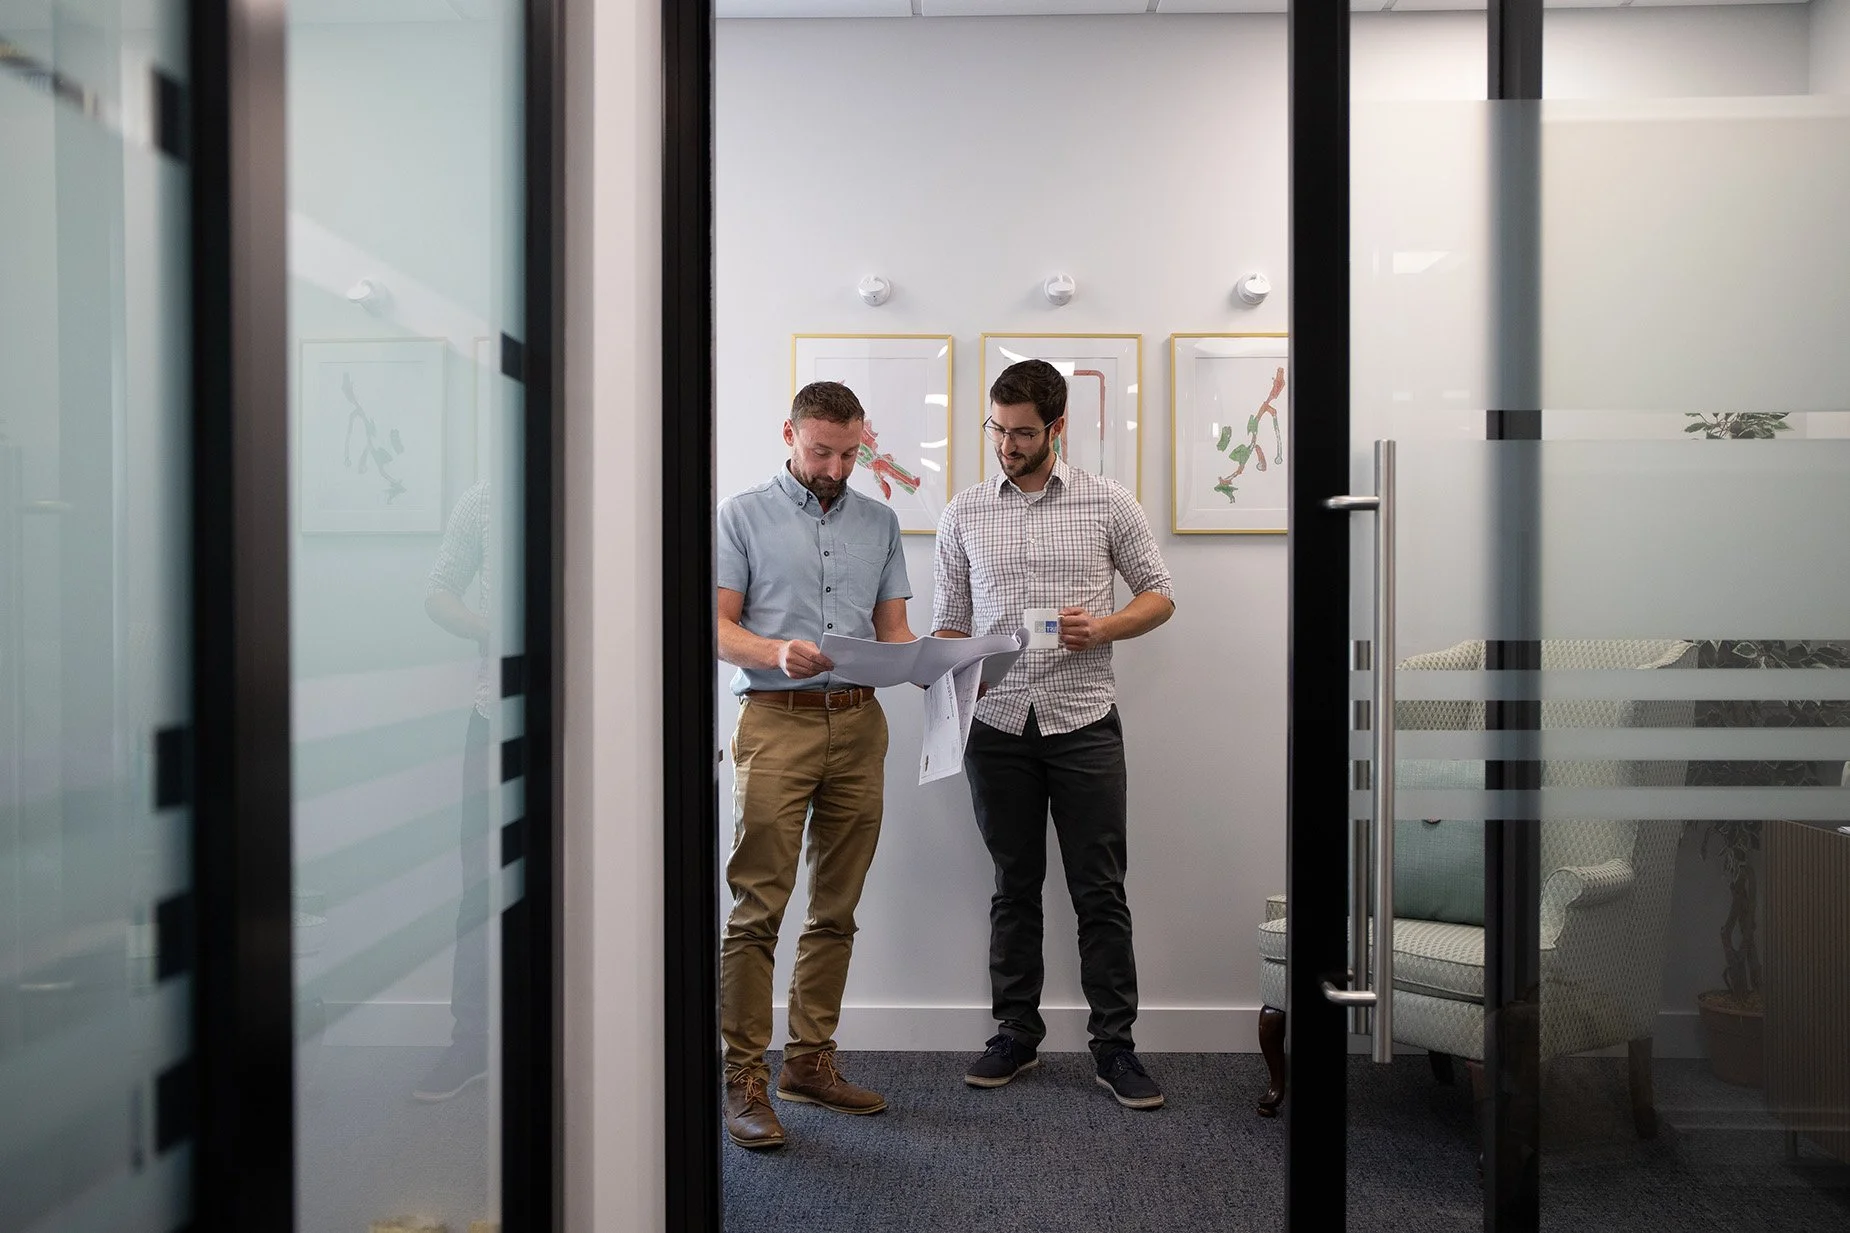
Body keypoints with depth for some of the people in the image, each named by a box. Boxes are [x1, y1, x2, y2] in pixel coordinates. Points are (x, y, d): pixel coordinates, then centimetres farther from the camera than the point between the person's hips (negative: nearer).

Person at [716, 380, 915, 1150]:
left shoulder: (879, 521, 16)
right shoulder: (743, 515, 5)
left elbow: (893, 629, 14)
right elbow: (718, 627, -2)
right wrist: (777, 652, -21)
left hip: (859, 724, 4)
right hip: (776, 721, -4)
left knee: (837, 909, 8)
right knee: (758, 907, -6)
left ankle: (810, 1061, 20)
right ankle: (744, 1079, 2)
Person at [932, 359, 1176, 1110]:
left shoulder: (1109, 503, 2)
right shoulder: (964, 515, 7)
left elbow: (1159, 595, 7)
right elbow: (951, 622, 9)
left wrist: (1103, 627, -12)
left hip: (1083, 720, -1)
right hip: (997, 725, 2)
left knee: (1100, 892, 4)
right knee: (1015, 889, 12)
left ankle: (1114, 1045, 16)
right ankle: (1016, 1035, 24)